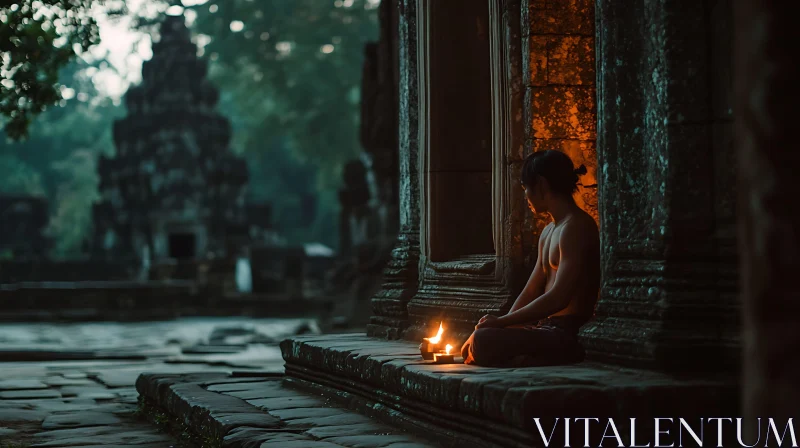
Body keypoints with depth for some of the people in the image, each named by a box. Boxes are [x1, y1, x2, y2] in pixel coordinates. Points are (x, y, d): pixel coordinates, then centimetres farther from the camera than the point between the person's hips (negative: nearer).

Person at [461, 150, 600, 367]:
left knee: (482, 342, -29)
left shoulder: (575, 227, -13)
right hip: (547, 330, 11)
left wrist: (501, 322, -14)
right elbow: (529, 292, 20)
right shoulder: (549, 231, 20)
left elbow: (558, 298, -20)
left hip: (566, 333, -11)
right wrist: (501, 323, 5)